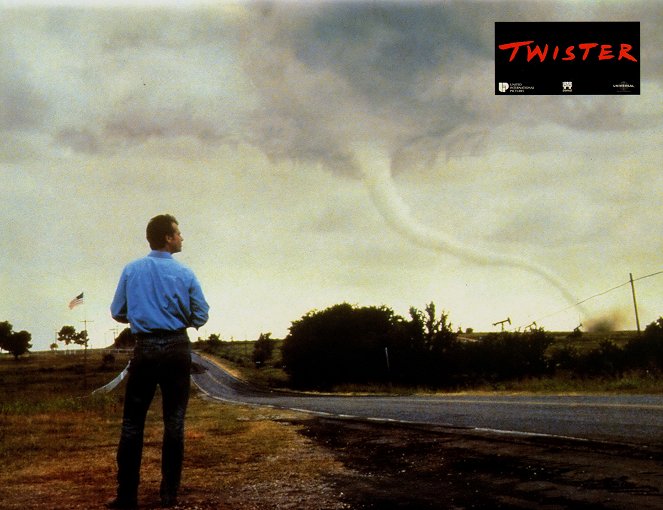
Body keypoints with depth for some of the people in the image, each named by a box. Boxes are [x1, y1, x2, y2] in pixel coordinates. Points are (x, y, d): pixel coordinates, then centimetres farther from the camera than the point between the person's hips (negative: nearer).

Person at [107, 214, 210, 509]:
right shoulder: (184, 274, -1)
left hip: (145, 348, 0)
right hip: (177, 348, 0)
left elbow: (118, 313, 7)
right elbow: (200, 317, 4)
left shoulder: (132, 270, 2)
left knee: (133, 422, 2)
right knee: (174, 422, 6)